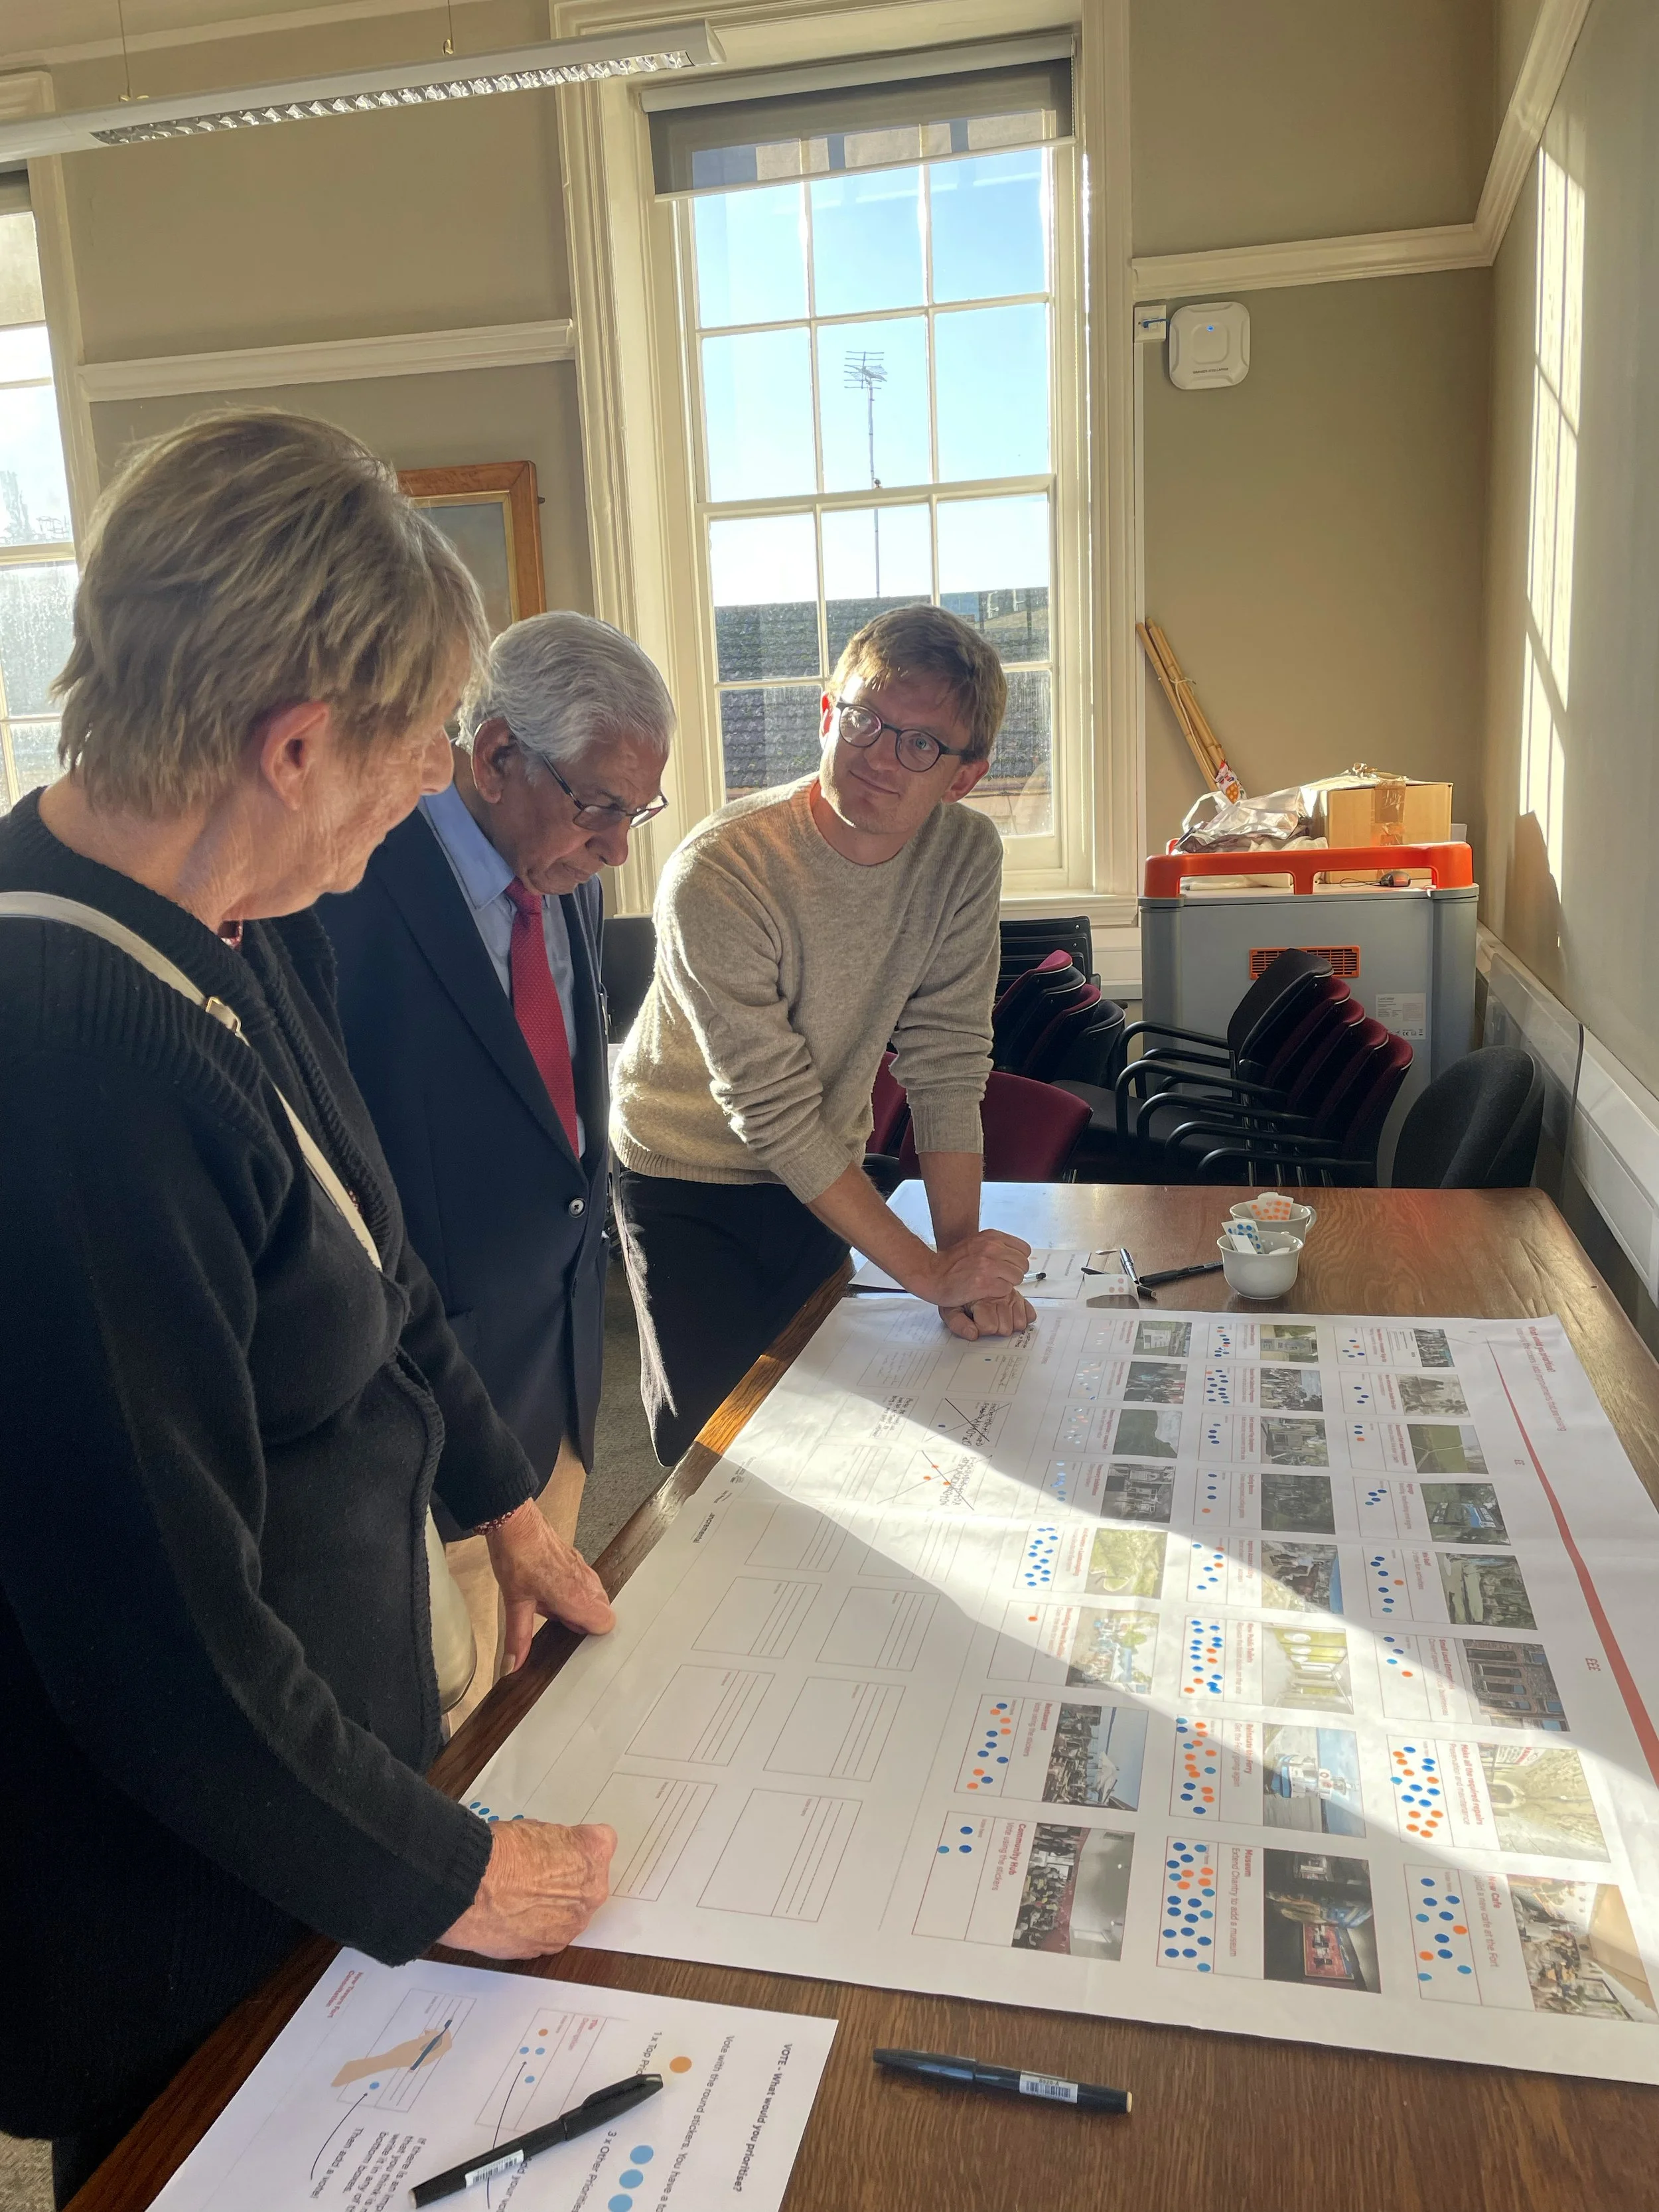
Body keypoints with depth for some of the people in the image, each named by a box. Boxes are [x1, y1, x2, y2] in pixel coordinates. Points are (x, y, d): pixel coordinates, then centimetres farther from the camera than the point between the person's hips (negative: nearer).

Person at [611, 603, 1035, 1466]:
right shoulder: (717, 876, -30)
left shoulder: (966, 853, -15)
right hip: (688, 1179, -4)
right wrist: (928, 1270, -28)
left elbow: (948, 1059, -12)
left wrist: (963, 1252, -20)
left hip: (820, 1173, 4)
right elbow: (773, 1113, -28)